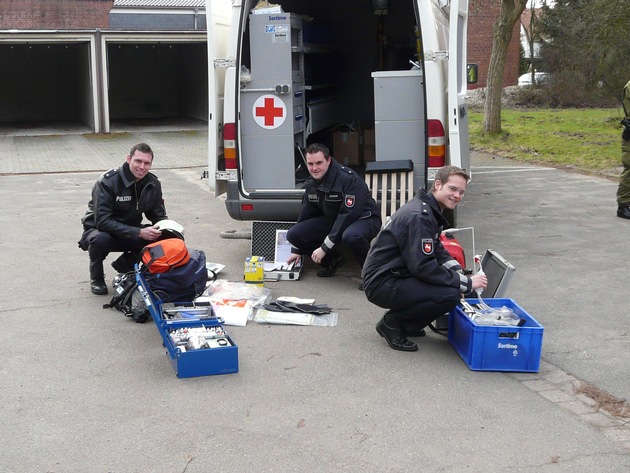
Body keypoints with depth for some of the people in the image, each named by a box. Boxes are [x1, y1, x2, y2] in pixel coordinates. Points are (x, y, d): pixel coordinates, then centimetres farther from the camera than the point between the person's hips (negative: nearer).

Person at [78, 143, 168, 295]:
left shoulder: (153, 184, -7)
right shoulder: (108, 181, -24)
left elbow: (159, 215, 3)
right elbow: (102, 221, -31)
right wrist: (139, 232, -39)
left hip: (130, 233, 5)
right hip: (99, 230, -4)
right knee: (100, 239, -39)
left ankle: (124, 265, 7)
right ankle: (96, 278, -6)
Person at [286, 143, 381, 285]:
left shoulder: (348, 178, -25)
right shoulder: (311, 183, -1)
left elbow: (349, 215, -30)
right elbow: (306, 214, 11)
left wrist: (324, 248, -30)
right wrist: (297, 250, 14)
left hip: (363, 219, -7)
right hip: (332, 220, 7)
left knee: (351, 235, -43)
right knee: (293, 233, -10)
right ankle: (332, 260, 12)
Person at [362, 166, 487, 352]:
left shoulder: (430, 210, 12)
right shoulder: (420, 216, -20)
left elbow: (438, 251, 18)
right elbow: (423, 266, -25)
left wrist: (460, 273, -1)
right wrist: (466, 283, -18)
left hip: (394, 276, 10)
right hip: (381, 285, -10)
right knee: (450, 294, -24)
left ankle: (406, 325, 10)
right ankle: (392, 322, -7)